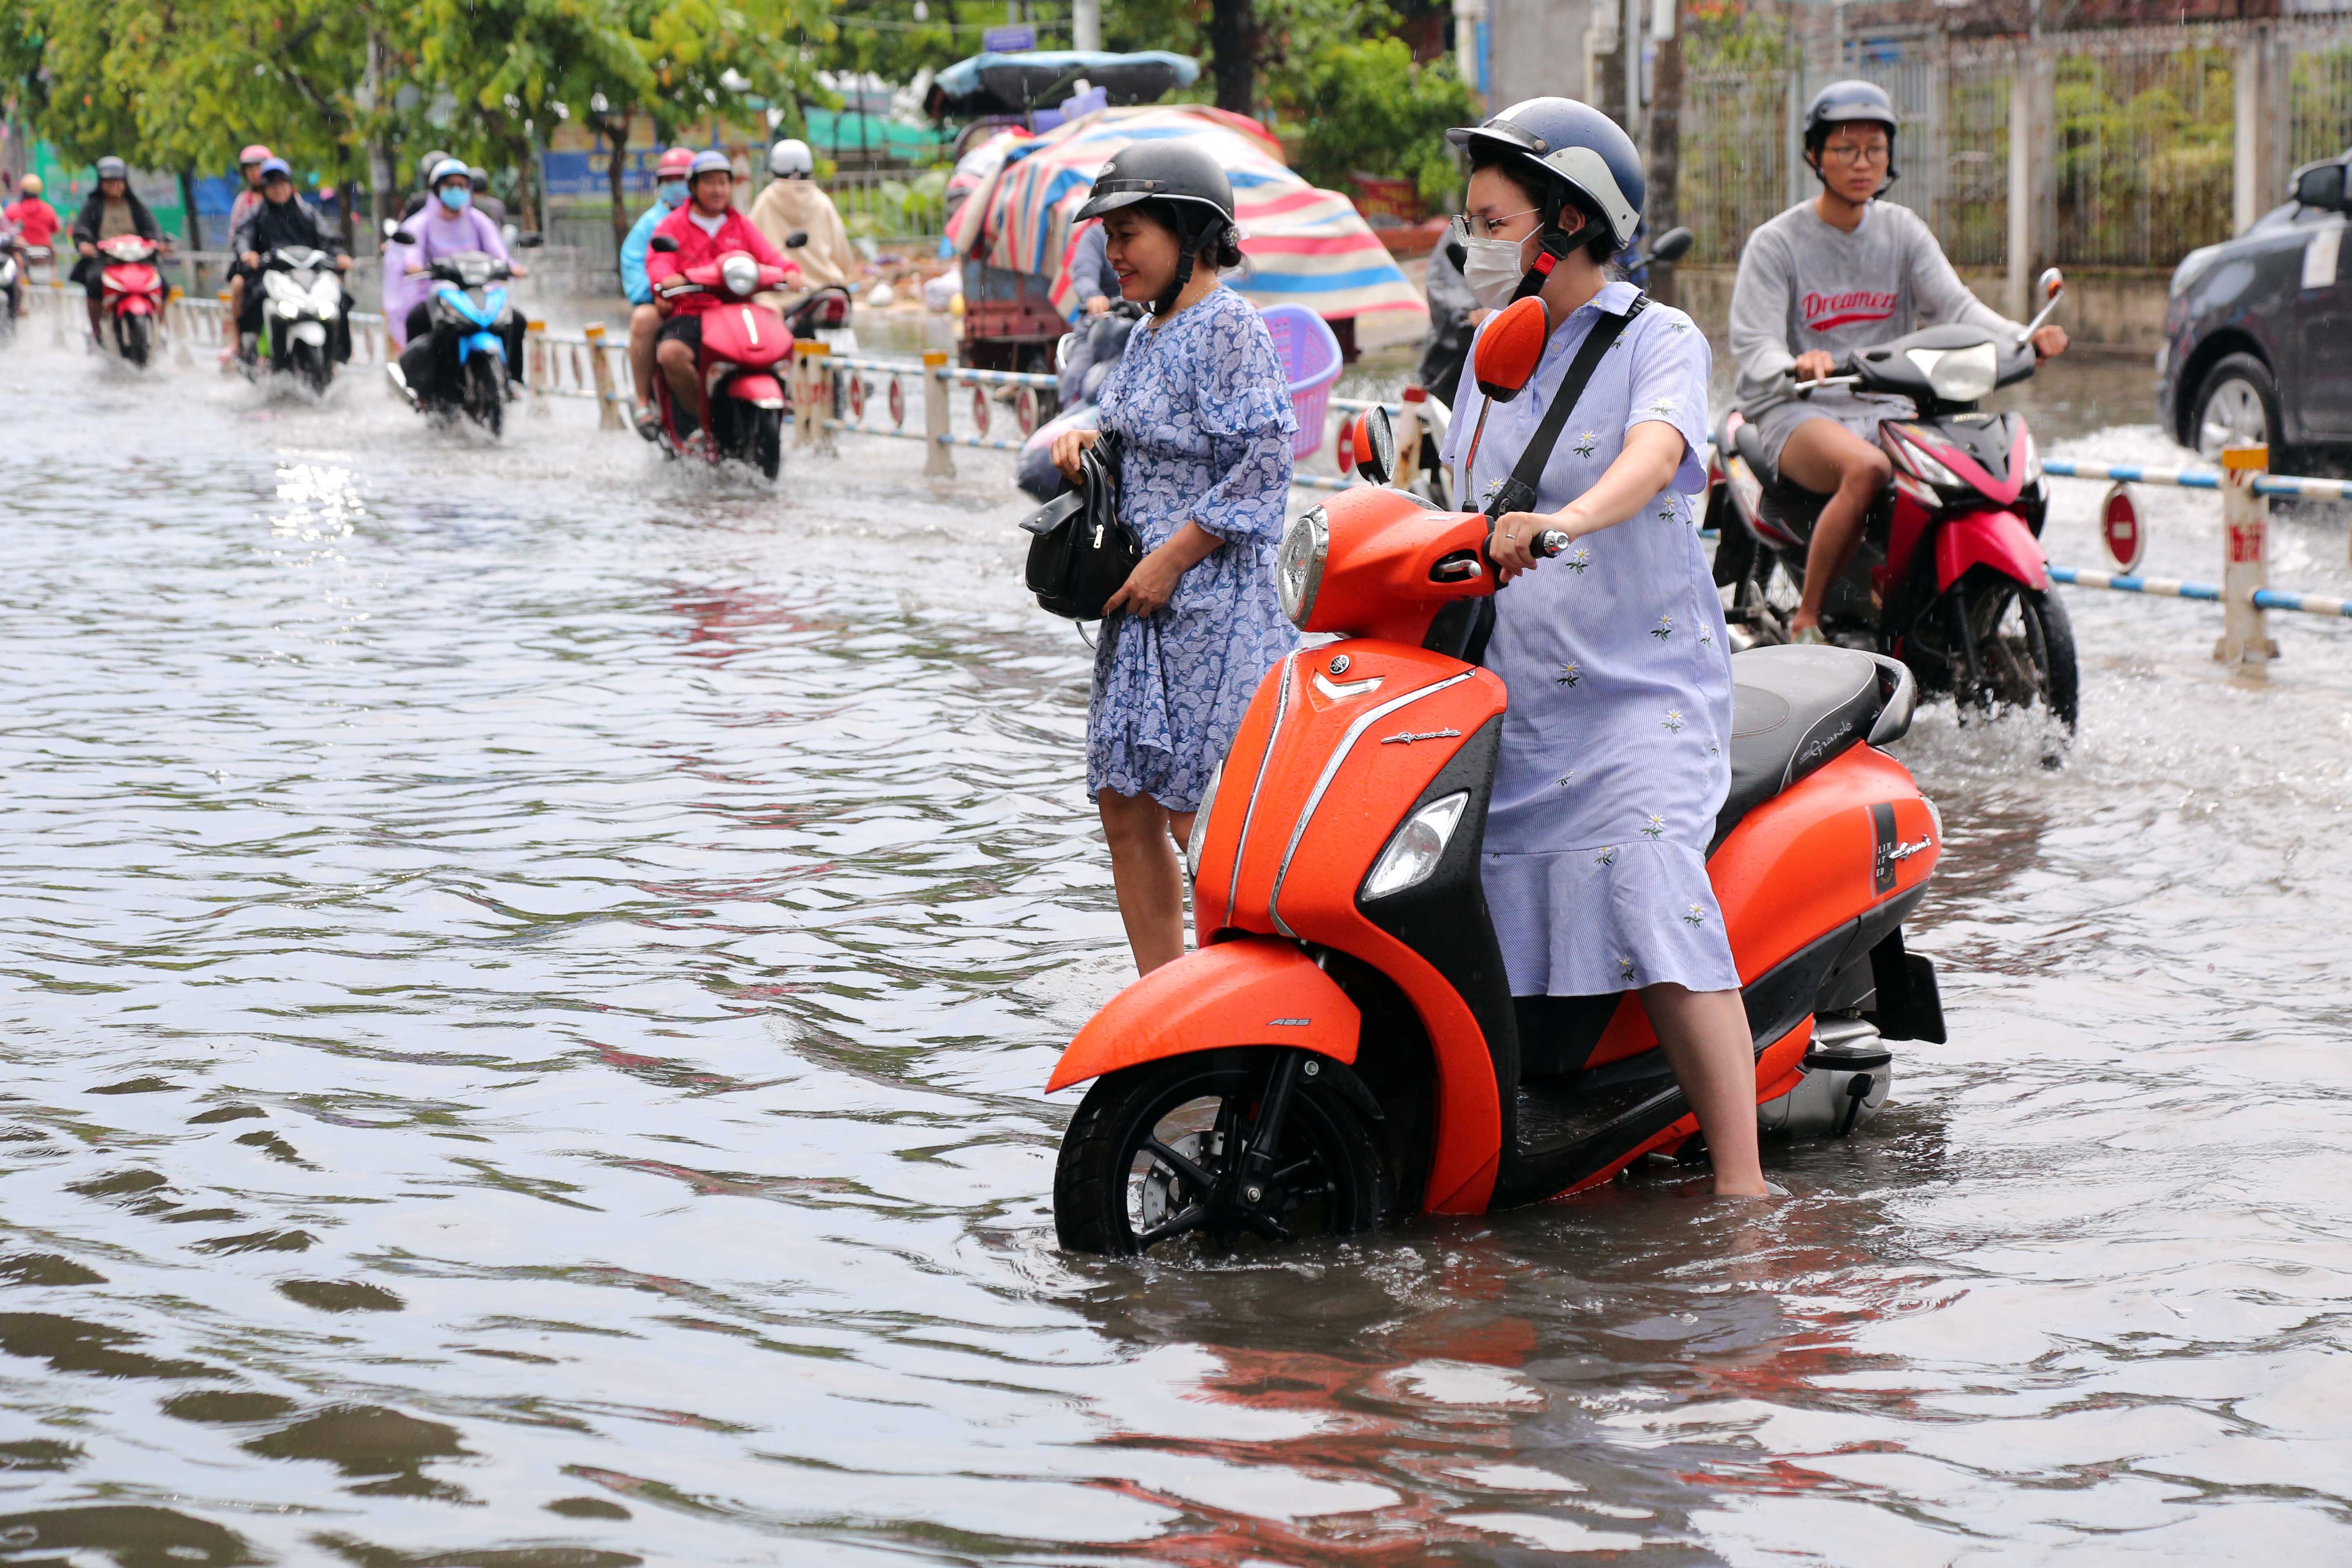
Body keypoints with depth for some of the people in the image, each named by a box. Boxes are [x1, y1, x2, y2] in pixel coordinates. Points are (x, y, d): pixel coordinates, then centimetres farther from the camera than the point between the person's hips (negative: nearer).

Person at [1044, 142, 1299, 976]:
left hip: (1217, 605, -10)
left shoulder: (1228, 326, -12)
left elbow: (1264, 464, -19)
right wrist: (1081, 436, 6)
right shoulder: (1149, 334, 15)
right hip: (1145, 608, 10)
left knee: (1203, 822, -8)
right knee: (1128, 812, 9)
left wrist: (1171, 560, -18)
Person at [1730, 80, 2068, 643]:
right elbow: (1753, 343, -12)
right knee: (1866, 469, -38)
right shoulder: (1776, 243, -1)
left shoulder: (1903, 231, 13)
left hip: (1890, 411, 5)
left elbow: (1954, 305, 0)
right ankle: (1806, 622, -25)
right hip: (1798, 412, -5)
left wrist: (2022, 337, -20)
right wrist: (1794, 367, -36)